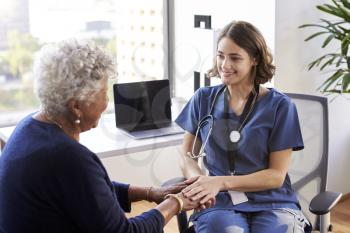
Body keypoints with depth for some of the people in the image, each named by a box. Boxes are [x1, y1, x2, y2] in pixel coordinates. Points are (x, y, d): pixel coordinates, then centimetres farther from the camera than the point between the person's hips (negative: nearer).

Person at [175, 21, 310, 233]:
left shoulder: (279, 105, -2)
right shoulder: (204, 99, 6)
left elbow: (276, 175, -4)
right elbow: (187, 155, 9)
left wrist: (222, 182, -16)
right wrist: (201, 182, -13)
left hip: (272, 203, 0)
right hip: (219, 201, 0)